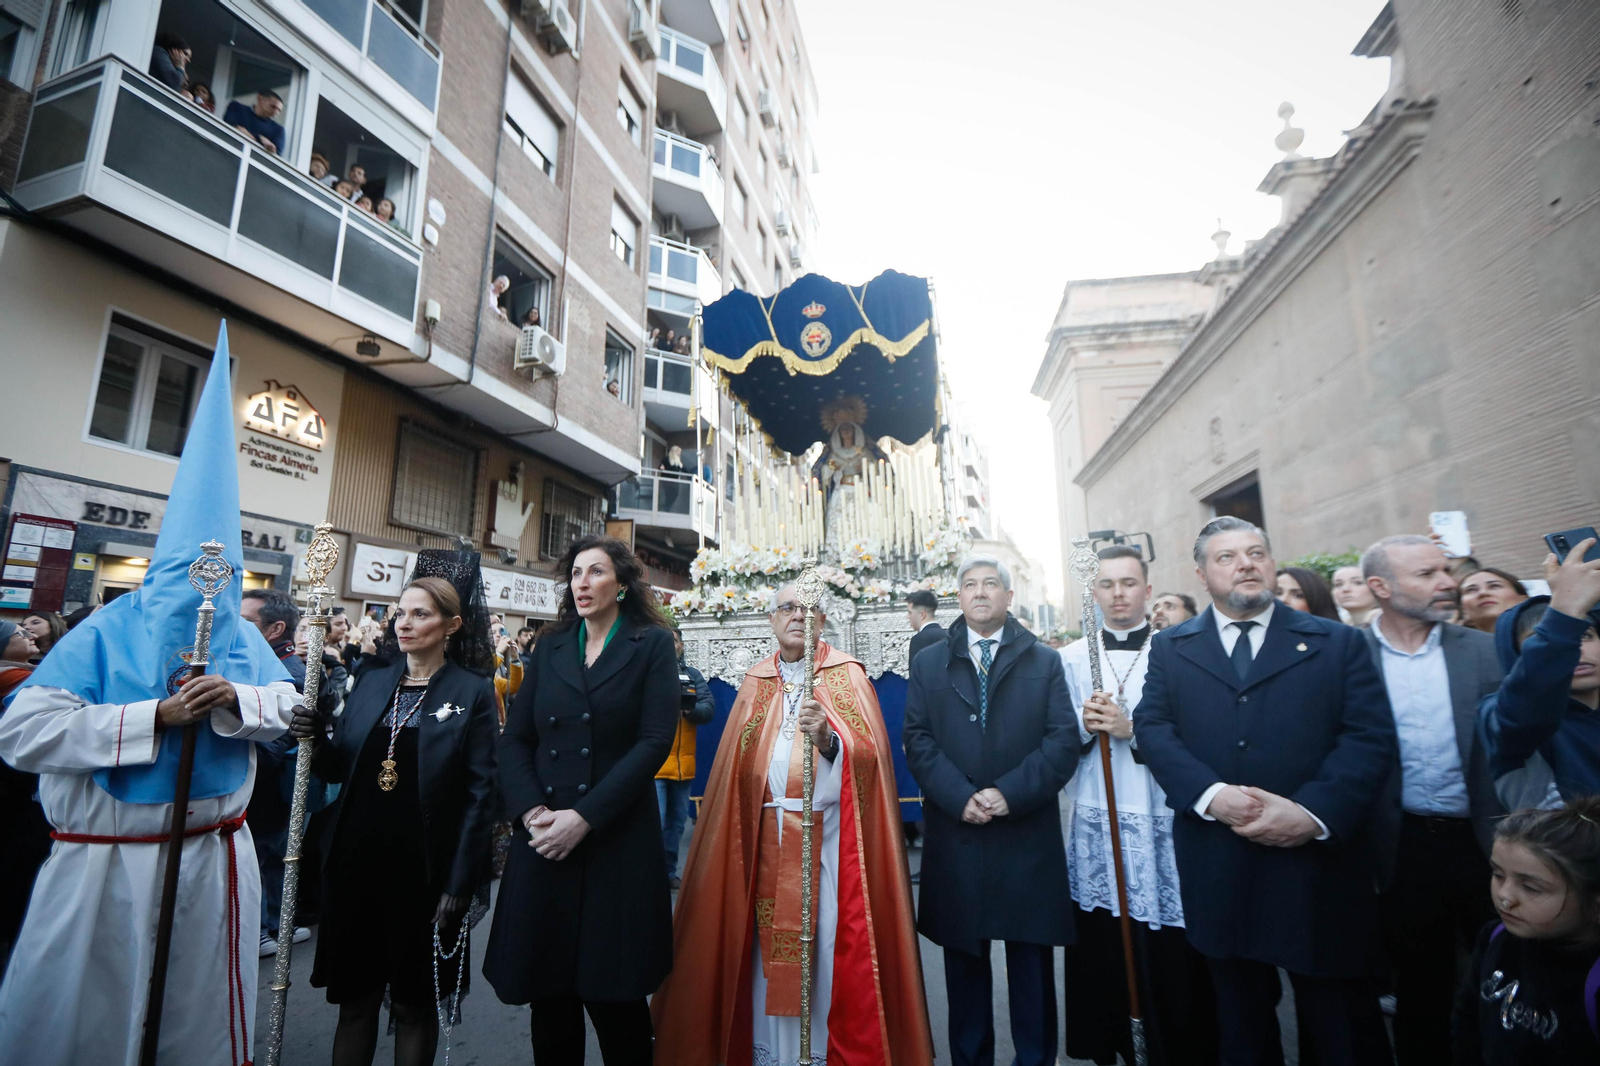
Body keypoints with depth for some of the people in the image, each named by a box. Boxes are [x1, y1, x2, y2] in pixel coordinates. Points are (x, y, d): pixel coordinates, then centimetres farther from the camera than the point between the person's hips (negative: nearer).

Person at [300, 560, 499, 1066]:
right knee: (354, 998, 16)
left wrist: (460, 885, -12)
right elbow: (340, 769, 10)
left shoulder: (472, 693, -8)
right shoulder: (371, 681, 6)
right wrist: (317, 741, -11)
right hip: (357, 862, 4)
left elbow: (479, 794, -10)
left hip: (423, 869, -4)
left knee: (413, 1004, 13)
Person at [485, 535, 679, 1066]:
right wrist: (531, 812, -8)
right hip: (543, 841, 4)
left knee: (614, 996, 6)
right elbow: (514, 738, 7)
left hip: (618, 840, -3)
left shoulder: (652, 645, -1)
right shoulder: (550, 647, 12)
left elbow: (655, 741, -9)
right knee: (548, 995, 11)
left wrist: (585, 816, -15)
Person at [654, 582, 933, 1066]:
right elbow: (738, 762, 14)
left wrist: (828, 739, -28)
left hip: (826, 836, -3)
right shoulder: (755, 681, 11)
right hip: (765, 835, 3)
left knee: (824, 942, 0)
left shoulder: (847, 675, -1)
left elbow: (869, 754, -11)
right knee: (767, 942, 7)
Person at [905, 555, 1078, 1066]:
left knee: (1032, 960, 12)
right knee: (963, 961, 14)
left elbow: (1063, 742, -4)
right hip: (955, 837, 1)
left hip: (1028, 836, 0)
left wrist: (1009, 793, -16)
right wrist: (960, 797, -14)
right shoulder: (928, 664, 6)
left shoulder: (1045, 661, 4)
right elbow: (918, 741, -1)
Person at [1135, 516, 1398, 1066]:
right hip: (1218, 871, 1)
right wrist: (1212, 795, -19)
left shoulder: (1338, 642, 4)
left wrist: (1314, 813, -18)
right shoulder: (1170, 649, 6)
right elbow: (1154, 730, -3)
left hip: (1320, 864, -1)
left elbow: (1371, 737, -5)